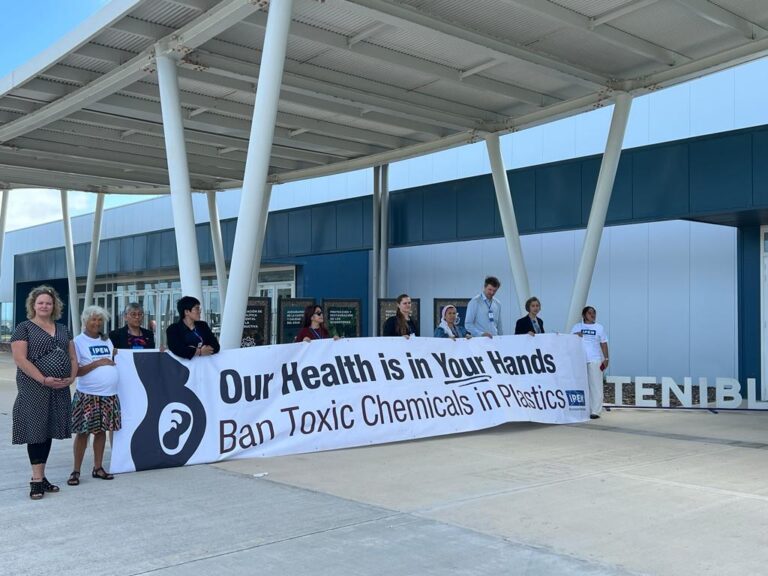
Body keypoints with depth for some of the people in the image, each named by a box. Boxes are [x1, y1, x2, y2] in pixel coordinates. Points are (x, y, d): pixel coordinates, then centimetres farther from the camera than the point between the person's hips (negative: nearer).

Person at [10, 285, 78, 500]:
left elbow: (73, 357, 16)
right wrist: (43, 380, -19)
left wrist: (72, 377, -3)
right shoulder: (24, 328, -2)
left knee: (49, 431, 9)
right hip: (34, 388, -6)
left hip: (59, 390, 6)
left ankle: (41, 476, 17)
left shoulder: (63, 329, 16)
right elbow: (20, 358, -12)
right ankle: (36, 480, 0)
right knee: (35, 431, -4)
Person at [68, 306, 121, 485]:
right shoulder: (78, 341, -4)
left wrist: (115, 357, 5)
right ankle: (76, 471, 8)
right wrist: (97, 363, -15)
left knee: (101, 430, 10)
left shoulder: (107, 340, 13)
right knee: (83, 432, -1)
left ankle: (98, 468, 19)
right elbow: (75, 371, -10)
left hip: (109, 394, 5)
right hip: (87, 395, -5)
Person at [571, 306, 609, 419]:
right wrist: (575, 335, -12)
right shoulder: (577, 327, 12)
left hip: (595, 360, -1)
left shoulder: (599, 327, 11)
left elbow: (604, 344, 8)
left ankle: (595, 411, -1)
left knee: (595, 385, -4)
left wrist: (606, 359, 0)